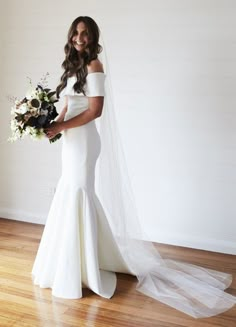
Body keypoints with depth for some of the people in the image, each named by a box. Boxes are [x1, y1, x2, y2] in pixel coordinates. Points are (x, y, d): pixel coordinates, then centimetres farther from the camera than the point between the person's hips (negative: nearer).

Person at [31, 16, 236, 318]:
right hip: (71, 141, 9)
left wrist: (61, 127, -16)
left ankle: (82, 269, 11)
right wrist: (53, 124, -2)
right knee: (71, 198, 15)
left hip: (84, 141, -9)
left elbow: (95, 111, -18)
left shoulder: (94, 66, -11)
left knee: (78, 198, -3)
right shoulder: (74, 66, 14)